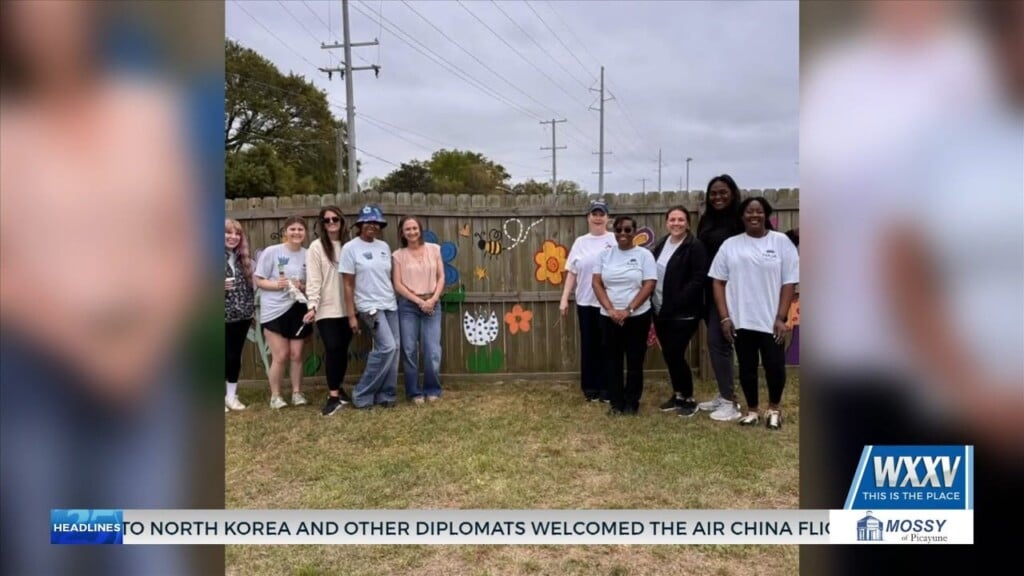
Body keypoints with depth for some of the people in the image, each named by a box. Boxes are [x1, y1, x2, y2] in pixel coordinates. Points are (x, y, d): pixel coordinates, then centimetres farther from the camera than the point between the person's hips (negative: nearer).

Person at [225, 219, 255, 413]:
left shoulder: (244, 260, 10)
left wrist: (252, 310, 11)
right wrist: (221, 287, -22)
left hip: (242, 316, 4)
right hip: (224, 317, -4)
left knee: (236, 356, 10)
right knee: (226, 356, -1)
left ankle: (231, 396, 22)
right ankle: (222, 396, 14)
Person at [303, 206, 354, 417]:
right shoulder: (316, 247, -1)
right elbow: (313, 279, -7)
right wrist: (312, 306, -17)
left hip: (346, 308, 4)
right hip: (327, 309, -3)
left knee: (343, 349, 8)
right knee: (332, 349, -8)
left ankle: (337, 389, 22)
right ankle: (334, 395, -2)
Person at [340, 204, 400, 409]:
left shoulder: (384, 246, 10)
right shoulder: (350, 248, -6)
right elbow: (348, 285, -7)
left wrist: (393, 300, 11)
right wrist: (351, 315, -10)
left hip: (390, 305, 6)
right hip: (369, 306, -6)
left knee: (393, 349, 3)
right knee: (387, 347, -16)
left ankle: (385, 395, 15)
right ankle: (362, 396, -3)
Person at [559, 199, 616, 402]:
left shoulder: (615, 241, -1)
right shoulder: (580, 242, 9)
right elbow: (572, 273, 9)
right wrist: (564, 299, 4)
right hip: (585, 302, 3)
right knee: (588, 345, 10)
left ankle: (606, 388, 15)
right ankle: (590, 388, 20)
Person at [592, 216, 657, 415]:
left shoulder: (644, 255, -2)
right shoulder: (605, 254, 6)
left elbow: (649, 285, -9)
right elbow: (597, 283, 0)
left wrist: (628, 310, -16)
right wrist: (610, 310, -12)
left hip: (638, 317, -2)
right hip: (609, 317, 3)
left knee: (635, 361, 5)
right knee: (612, 361, 7)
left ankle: (631, 402, 18)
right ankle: (616, 402, 18)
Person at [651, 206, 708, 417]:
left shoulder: (695, 246, -11)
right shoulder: (661, 245, 12)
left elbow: (699, 279, -18)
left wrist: (677, 301, -21)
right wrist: (652, 300, 5)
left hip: (683, 313, -7)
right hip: (661, 310, 7)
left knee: (675, 354, -6)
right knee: (668, 354, 12)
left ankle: (688, 399, 11)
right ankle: (678, 394, 27)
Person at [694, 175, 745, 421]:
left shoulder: (740, 221, -11)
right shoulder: (707, 220, 11)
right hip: (710, 289, 7)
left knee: (717, 341, -8)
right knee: (717, 341, 13)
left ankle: (731, 402, 2)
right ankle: (723, 395, 24)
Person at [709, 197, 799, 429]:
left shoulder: (781, 242, 1)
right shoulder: (730, 245, 5)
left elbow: (790, 282, -2)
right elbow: (719, 281, 5)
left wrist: (781, 318, -8)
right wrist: (725, 317, -3)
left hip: (771, 321, -1)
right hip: (741, 321, 2)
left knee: (775, 366, 0)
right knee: (747, 368, 9)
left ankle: (774, 409, 24)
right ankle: (752, 411, 25)